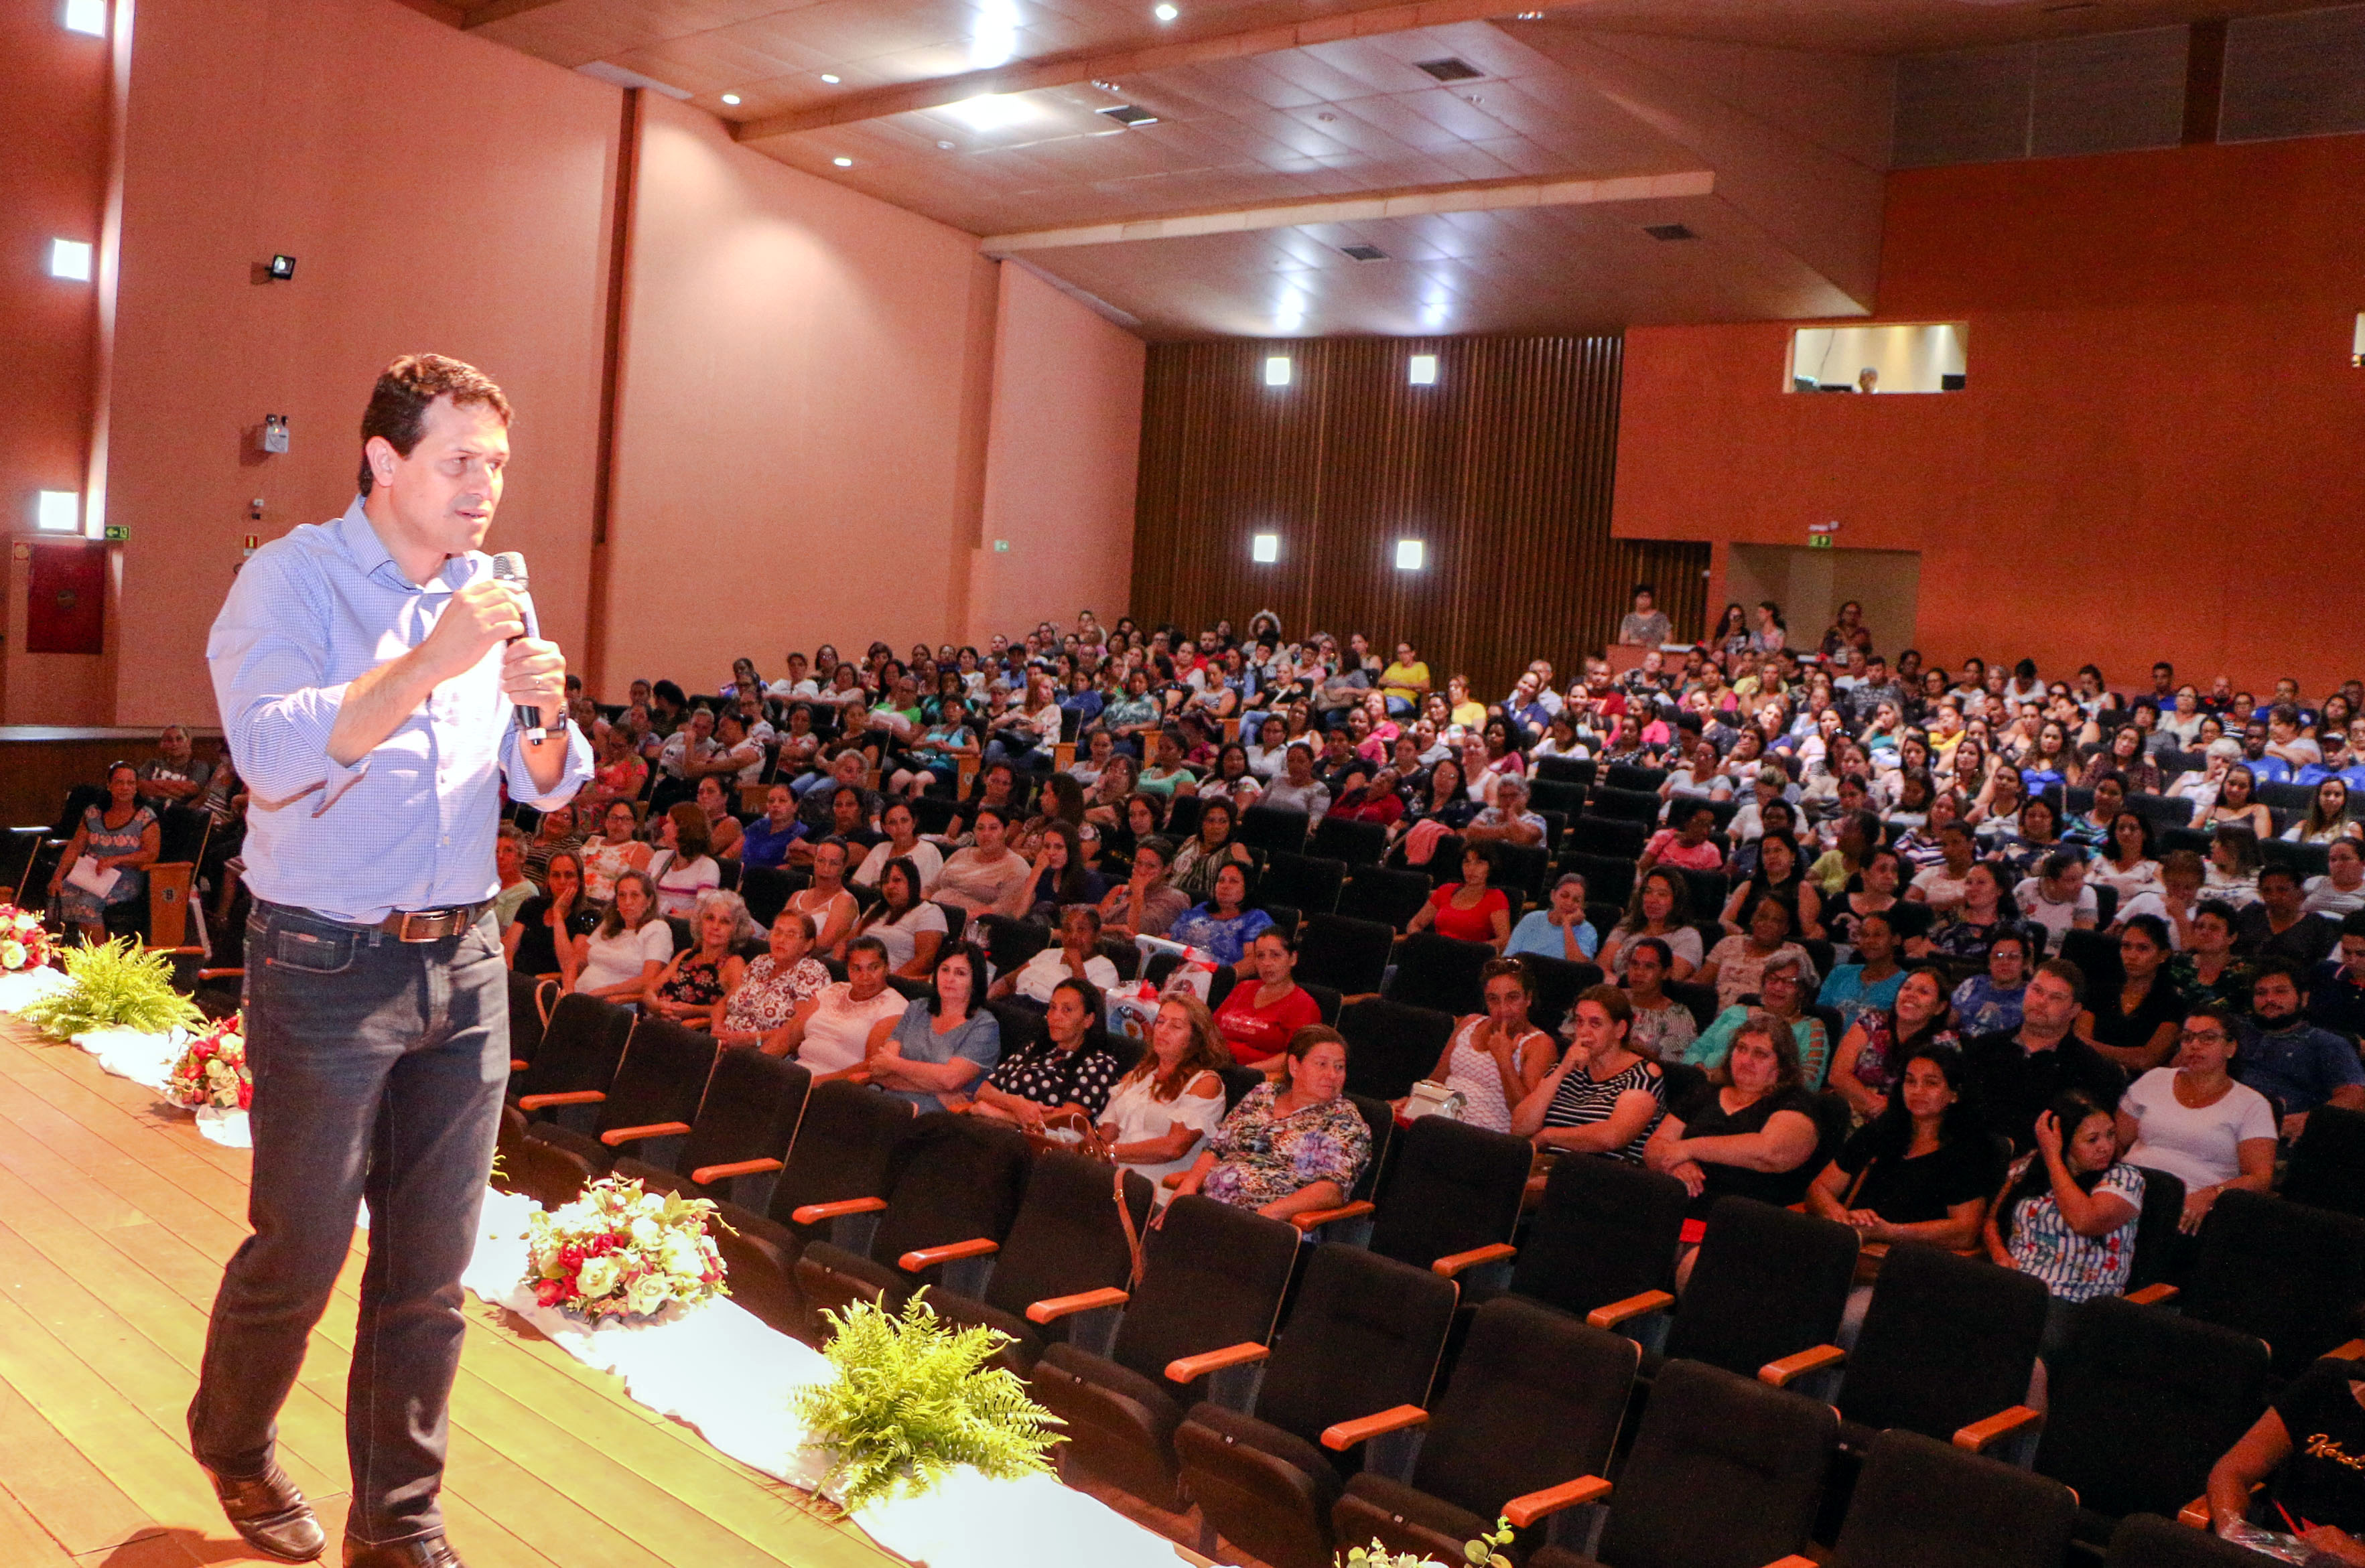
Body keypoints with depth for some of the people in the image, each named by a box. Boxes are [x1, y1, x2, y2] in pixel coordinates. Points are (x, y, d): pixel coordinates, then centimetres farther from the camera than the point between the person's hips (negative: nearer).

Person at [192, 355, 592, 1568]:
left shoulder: (491, 596, 9)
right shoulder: (292, 579, -8)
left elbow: (547, 791, 10)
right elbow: (274, 757, -23)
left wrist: (544, 714, -12)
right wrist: (429, 664, -29)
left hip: (464, 964, 5)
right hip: (326, 966, -5)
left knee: (431, 1268, 9)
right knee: (299, 1255, 8)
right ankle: (232, 1445, 38)